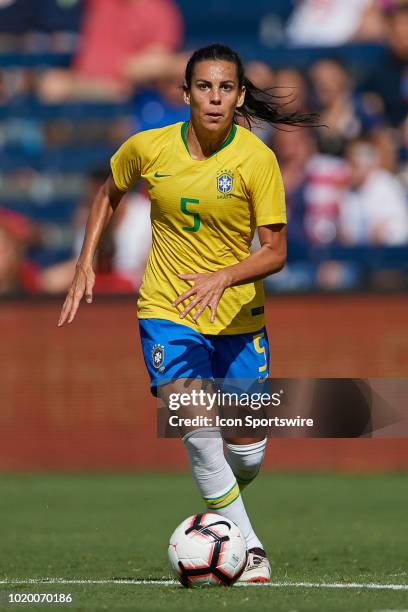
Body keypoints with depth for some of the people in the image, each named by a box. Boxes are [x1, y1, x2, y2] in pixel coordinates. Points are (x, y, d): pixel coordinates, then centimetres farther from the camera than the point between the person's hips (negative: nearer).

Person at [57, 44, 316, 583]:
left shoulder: (257, 159, -13)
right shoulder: (146, 148, -7)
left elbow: (275, 252, -14)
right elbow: (109, 195, 15)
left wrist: (223, 277, -31)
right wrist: (86, 265, 8)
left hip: (238, 317, 0)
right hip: (167, 311, 0)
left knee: (248, 453, 7)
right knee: (197, 429, -22)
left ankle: (222, 512, 41)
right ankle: (248, 546, -9)